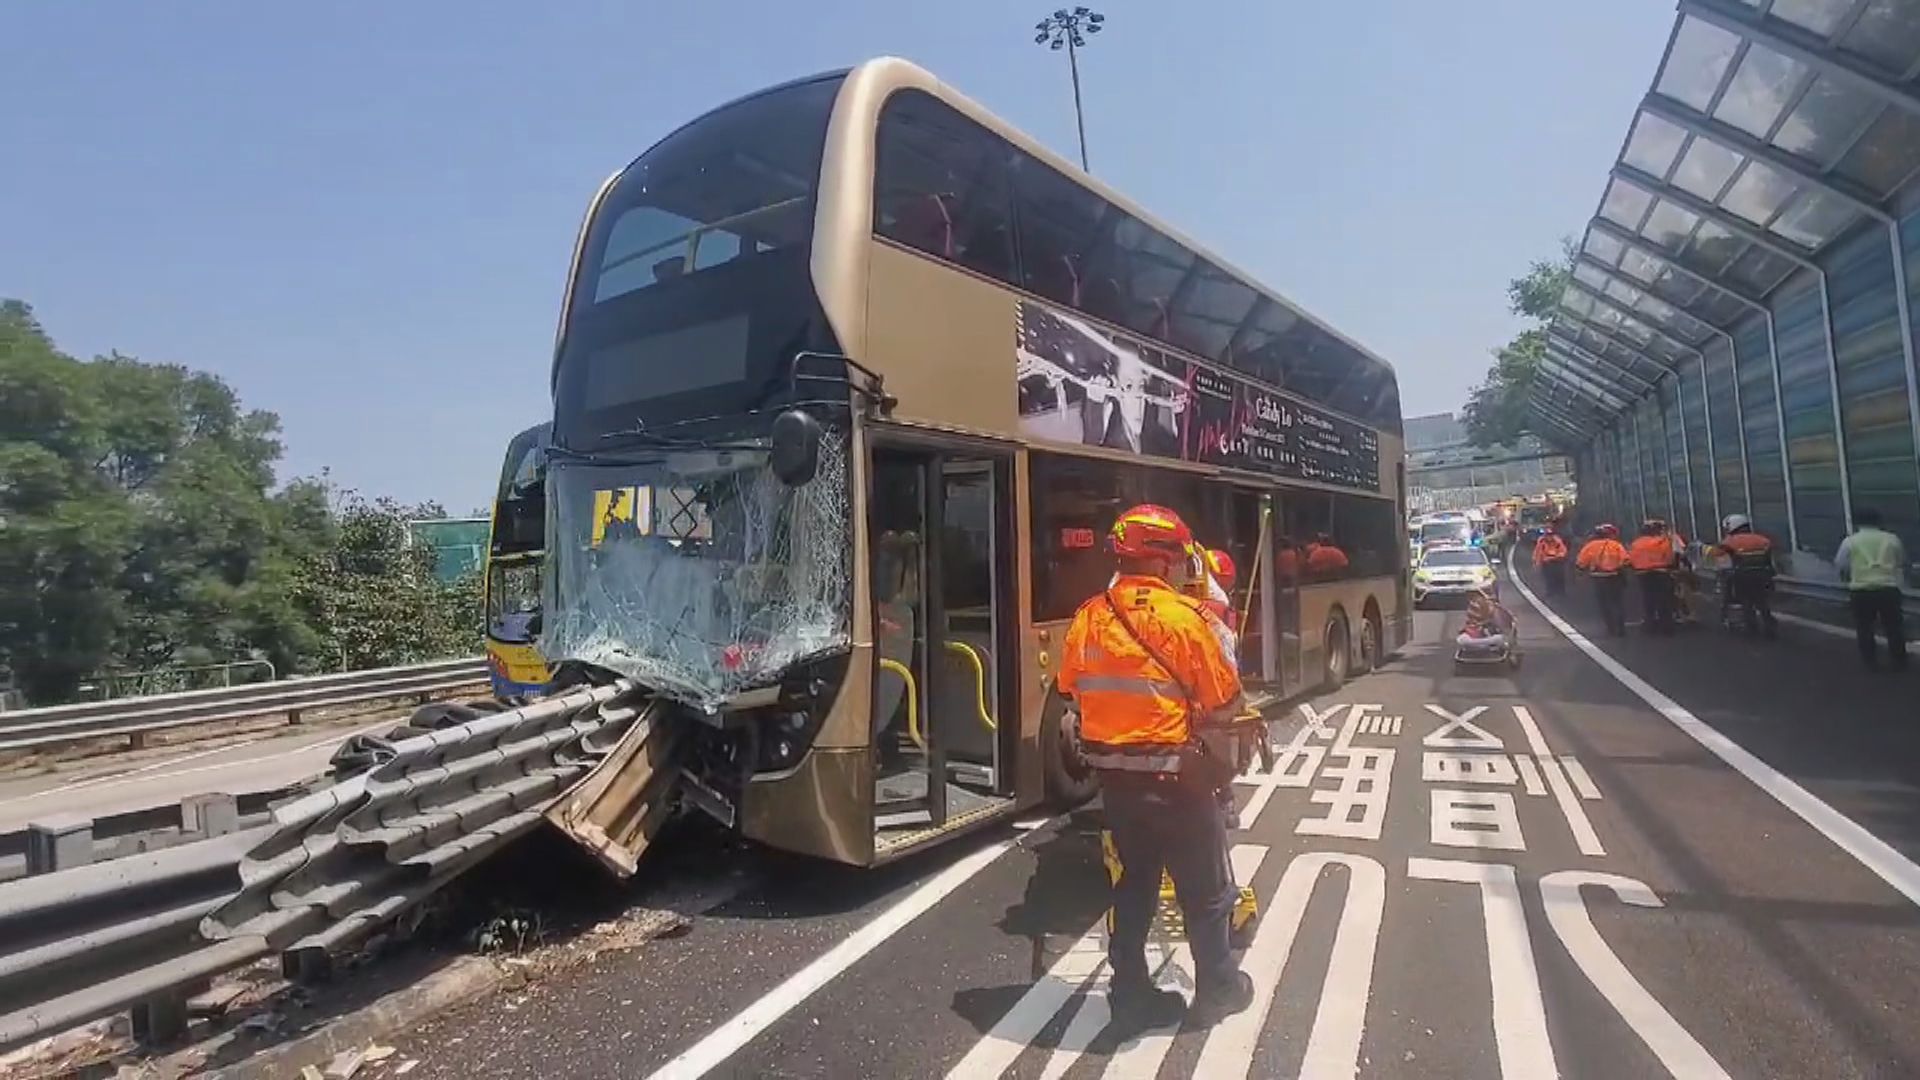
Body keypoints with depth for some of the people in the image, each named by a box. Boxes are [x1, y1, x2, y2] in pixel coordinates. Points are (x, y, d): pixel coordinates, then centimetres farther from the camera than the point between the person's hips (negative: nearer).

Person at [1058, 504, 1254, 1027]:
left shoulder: (1088, 617, -1)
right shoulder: (1182, 617, -16)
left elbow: (1072, 692, 5)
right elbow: (1225, 706, -11)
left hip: (1113, 775, 5)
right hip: (1174, 775, -5)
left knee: (1133, 884, 18)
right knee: (1206, 890, 15)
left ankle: (1132, 994, 26)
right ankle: (1217, 989, 30)